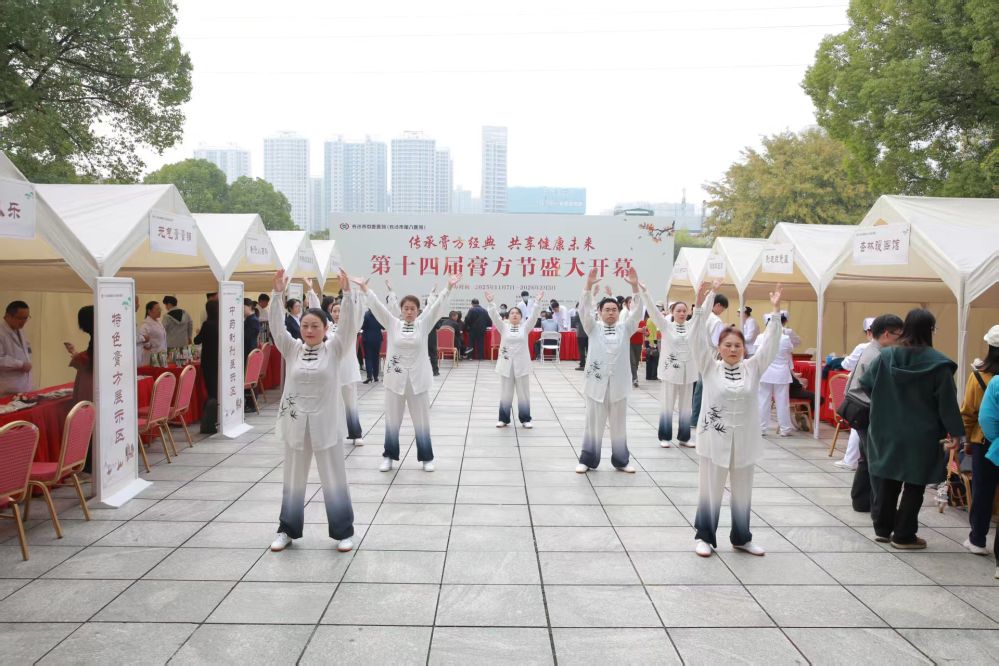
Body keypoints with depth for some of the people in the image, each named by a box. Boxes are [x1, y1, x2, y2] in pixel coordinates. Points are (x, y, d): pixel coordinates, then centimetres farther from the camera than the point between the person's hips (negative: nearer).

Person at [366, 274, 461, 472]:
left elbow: (436, 305, -8)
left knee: (422, 421, 7)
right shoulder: (392, 324, 2)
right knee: (392, 420, 9)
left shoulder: (423, 324, 1)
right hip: (395, 379, 0)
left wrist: (448, 287, -19)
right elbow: (377, 305, -5)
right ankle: (389, 456, 23)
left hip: (417, 379, 0)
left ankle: (426, 458, 19)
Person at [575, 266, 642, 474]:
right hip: (596, 383, -1)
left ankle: (621, 461, 23)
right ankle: (588, 460, 16)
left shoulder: (624, 329, 7)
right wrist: (588, 285, -22)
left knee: (619, 425, 11)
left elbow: (636, 311, -5)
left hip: (618, 384, 2)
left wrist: (635, 286, -17)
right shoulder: (594, 328, 4)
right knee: (593, 424, 5)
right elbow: (585, 309, -9)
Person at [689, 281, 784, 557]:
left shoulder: (753, 368, 3)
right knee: (710, 491, 6)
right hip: (715, 438, -2)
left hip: (744, 440, 3)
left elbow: (770, 343, -4)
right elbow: (698, 339, -12)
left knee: (742, 492, 14)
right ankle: (704, 537, 20)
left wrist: (776, 311, -13)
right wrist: (700, 306, -22)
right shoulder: (710, 368, -3)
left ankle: (741, 538, 30)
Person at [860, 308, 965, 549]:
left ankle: (882, 528, 22)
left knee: (888, 480, 15)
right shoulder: (938, 363, -13)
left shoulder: (886, 356, -3)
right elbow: (947, 402, -12)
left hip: (887, 431, 4)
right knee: (914, 485, 6)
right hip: (921, 436, -4)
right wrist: (955, 432, -5)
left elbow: (866, 383, 4)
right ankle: (903, 535, 11)